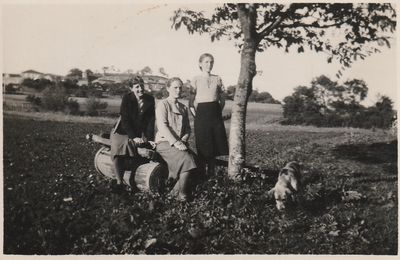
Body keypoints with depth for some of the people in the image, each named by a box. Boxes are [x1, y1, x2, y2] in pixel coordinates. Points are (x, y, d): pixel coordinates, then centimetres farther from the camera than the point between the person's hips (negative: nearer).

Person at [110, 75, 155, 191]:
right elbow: (125, 120, -15)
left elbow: (151, 120, -4)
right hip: (123, 132, -3)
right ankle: (119, 182, -20)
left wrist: (148, 137, -16)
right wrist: (134, 137, -24)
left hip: (140, 132, 3)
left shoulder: (150, 99, -2)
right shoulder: (127, 98, -10)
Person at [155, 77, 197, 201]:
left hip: (180, 143, 5)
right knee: (187, 159, -30)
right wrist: (175, 142, -21)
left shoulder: (184, 108, 20)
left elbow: (187, 128, 16)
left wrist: (183, 140, -6)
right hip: (165, 142, -5)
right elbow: (162, 126, -11)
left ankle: (178, 189, -12)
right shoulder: (162, 104, 1)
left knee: (195, 159, -24)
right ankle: (182, 193, -16)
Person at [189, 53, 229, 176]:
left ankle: (212, 171, 17)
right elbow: (191, 102, 2)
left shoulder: (217, 79, 10)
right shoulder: (196, 79, 2)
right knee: (203, 146, -1)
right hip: (202, 112, -3)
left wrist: (219, 111, 5)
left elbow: (222, 100, 15)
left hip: (215, 114, 3)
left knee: (215, 144, 3)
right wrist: (196, 115, -6)